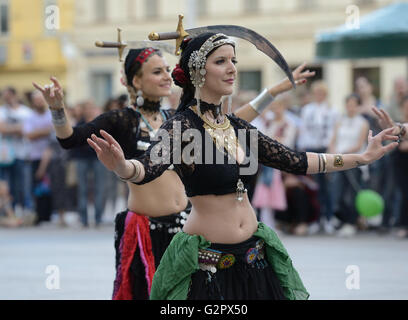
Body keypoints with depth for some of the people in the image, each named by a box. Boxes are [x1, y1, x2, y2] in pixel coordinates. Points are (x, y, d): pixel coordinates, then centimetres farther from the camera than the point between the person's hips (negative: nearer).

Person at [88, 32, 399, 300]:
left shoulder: (236, 126, 10)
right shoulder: (182, 125, -11)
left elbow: (295, 161, 17)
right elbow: (149, 167, -30)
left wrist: (363, 157, 18)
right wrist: (120, 166, -54)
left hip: (253, 258, 6)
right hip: (208, 264, -6)